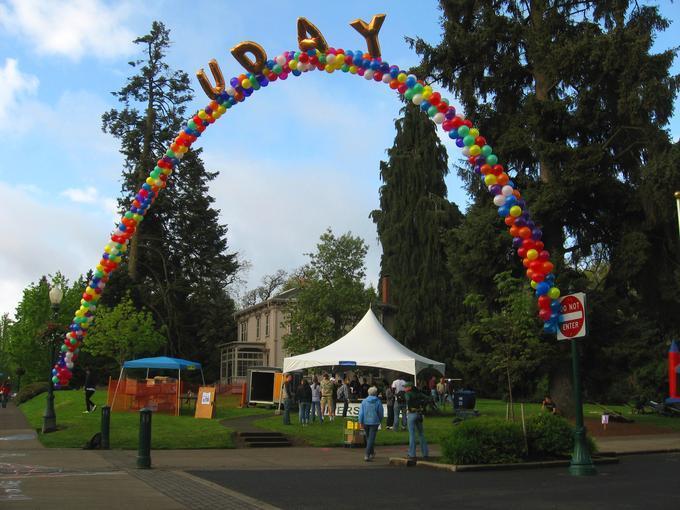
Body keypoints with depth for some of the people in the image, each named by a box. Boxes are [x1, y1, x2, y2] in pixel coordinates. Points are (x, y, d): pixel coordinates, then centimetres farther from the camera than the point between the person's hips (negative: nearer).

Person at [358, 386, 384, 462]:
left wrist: (361, 422, 0)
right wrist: (379, 420, 17)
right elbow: (381, 413, 2)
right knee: (371, 439, -4)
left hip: (366, 422, 3)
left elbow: (361, 412, -4)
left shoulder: (364, 401, 0)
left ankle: (372, 453, 34)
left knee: (368, 438, 19)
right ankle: (367, 455, -15)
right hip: (374, 422, -3)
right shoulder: (378, 402, -5)